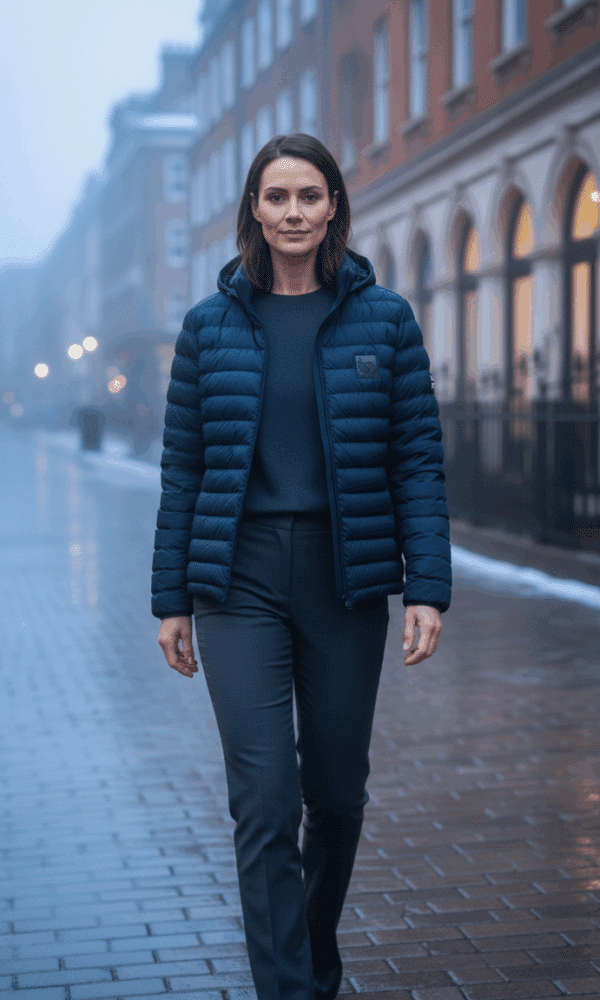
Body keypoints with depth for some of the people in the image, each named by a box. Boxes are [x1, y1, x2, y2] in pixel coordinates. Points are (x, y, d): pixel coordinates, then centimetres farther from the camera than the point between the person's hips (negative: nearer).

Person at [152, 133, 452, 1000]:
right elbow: (183, 468, 5)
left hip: (346, 578, 1)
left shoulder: (383, 318, 1)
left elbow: (420, 459, -1)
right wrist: (172, 598, 3)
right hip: (241, 579, 0)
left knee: (337, 792, 12)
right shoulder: (211, 324, 3)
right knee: (265, 801, -8)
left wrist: (429, 588, -8)